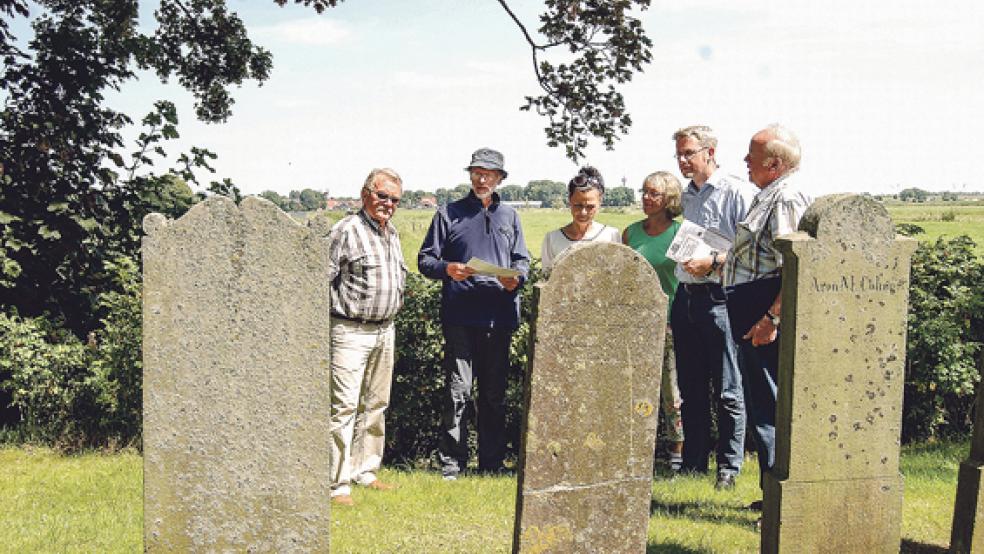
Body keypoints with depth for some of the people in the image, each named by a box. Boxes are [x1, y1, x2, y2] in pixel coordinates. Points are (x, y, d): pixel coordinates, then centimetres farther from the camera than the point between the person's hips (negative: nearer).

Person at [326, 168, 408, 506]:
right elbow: (322, 280, -13)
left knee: (376, 405, 13)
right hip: (351, 332, -8)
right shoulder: (346, 230, -11)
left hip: (385, 331, 8)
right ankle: (338, 484, -6)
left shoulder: (392, 234, 15)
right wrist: (342, 313, -10)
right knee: (344, 406, -10)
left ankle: (365, 471, 24)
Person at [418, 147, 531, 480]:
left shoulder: (509, 217, 18)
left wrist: (516, 277, -4)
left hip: (500, 316, 3)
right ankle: (451, 464, 1)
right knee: (458, 391, -6)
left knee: (495, 393, 9)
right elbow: (425, 259, 6)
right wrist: (447, 269, -15)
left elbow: (522, 259, 19)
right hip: (460, 317, -3)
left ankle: (492, 463, 18)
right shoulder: (448, 214, 8)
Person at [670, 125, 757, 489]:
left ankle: (729, 466, 7)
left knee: (727, 391, -2)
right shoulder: (685, 197, 18)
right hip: (685, 298, 7)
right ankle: (693, 462, 19)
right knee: (691, 388, 11)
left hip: (719, 298, -7)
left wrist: (714, 262, -20)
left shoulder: (736, 192, -4)